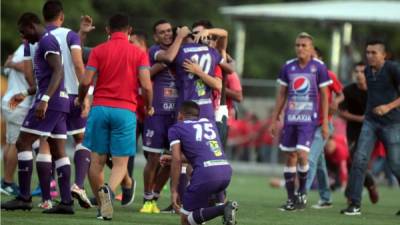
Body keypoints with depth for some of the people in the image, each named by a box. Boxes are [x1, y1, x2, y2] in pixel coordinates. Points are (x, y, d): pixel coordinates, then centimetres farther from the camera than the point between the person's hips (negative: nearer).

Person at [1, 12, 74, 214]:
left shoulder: (46, 42, -9)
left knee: (23, 143, -7)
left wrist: (44, 99, -30)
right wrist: (26, 94, 33)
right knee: (58, 151, 6)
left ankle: (24, 197, -9)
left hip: (50, 102, -10)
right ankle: (66, 202, 1)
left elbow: (58, 72, -21)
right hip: (60, 103, 10)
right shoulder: (47, 42, 22)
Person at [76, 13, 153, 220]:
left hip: (100, 108, 1)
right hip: (125, 110, -1)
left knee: (97, 161, 9)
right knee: (120, 163, 1)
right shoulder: (139, 54, 4)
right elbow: (146, 85, -4)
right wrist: (149, 107, 14)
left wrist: (80, 100, 17)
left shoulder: (98, 51, 5)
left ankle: (101, 205, 8)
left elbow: (86, 81, -2)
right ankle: (109, 190, -28)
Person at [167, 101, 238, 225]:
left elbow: (177, 160, -1)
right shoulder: (209, 123, 28)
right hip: (226, 171, 7)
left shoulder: (176, 129, 11)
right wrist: (171, 158, 50)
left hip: (206, 172, -7)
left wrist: (174, 191, 3)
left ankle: (223, 209, -19)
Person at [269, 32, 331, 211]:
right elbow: (281, 95, 14)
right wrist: (274, 119, 11)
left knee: (302, 154, -15)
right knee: (290, 157, 5)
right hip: (290, 119, 4)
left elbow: (324, 96, 1)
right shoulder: (288, 67, 7)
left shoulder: (318, 67, -2)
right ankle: (291, 198, 13)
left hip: (309, 119, -4)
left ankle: (302, 192, 5)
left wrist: (325, 123, -3)